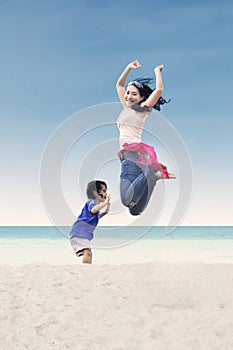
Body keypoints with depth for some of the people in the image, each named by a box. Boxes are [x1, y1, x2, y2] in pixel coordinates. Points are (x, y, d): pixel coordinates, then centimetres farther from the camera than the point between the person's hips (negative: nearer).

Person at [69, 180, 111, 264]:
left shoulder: (95, 203, 19)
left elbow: (95, 218, 34)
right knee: (87, 252, -25)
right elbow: (93, 210, -38)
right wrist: (105, 203, -33)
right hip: (79, 233, -11)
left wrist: (105, 212, 22)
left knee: (89, 253, 18)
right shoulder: (91, 202, -12)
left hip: (83, 234, 11)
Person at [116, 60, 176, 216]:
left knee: (128, 198, -29)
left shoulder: (142, 108, 3)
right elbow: (119, 85, 33)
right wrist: (129, 67, 24)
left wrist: (157, 71, 8)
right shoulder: (126, 107, 23)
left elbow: (159, 90, -6)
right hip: (127, 153, 7)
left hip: (134, 152, -7)